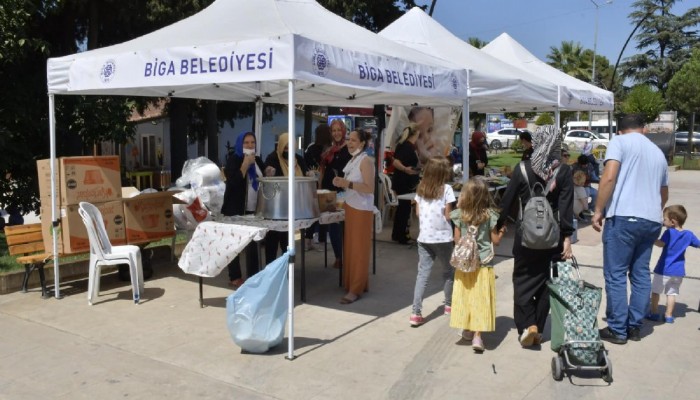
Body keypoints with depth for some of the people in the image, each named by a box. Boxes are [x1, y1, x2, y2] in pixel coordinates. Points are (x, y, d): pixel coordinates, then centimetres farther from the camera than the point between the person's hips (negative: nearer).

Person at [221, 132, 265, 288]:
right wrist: (245, 164, -21)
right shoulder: (233, 160, -6)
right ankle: (235, 277, 7)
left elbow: (262, 181, 21)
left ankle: (253, 276, 16)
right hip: (235, 209, -6)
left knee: (253, 242, 8)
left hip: (253, 208, 6)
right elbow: (233, 182, -20)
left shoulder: (258, 160, 11)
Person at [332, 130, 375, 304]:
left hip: (362, 210, -9)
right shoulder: (353, 160, 11)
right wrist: (341, 183, 1)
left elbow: (369, 188, -21)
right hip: (351, 207, 9)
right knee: (350, 247, 14)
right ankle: (352, 282, 25)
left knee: (359, 249, -3)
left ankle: (356, 289, 2)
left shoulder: (366, 161, -14)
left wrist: (347, 184, -26)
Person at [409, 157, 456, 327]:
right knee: (448, 271, 17)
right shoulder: (446, 189, -9)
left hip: (424, 237, 4)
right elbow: (448, 215, -9)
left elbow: (418, 213, 7)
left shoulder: (421, 188, 4)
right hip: (442, 237, -4)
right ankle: (449, 304, 33)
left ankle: (416, 313, -4)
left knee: (422, 274, 3)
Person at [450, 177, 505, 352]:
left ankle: (467, 330, 27)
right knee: (480, 298, 4)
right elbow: (495, 241, -3)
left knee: (465, 296, 14)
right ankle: (477, 335, 1)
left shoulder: (459, 214, -7)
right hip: (483, 264, -1)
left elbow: (457, 239, -2)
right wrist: (501, 231, 15)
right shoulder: (490, 215, -10)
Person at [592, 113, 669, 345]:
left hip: (623, 217, -6)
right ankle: (635, 326, 19)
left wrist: (598, 210, -8)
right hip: (652, 221, 6)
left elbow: (609, 178, -13)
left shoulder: (620, 142, 1)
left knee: (615, 275, 0)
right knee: (641, 274, 13)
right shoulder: (658, 152, 20)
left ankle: (617, 330, 3)